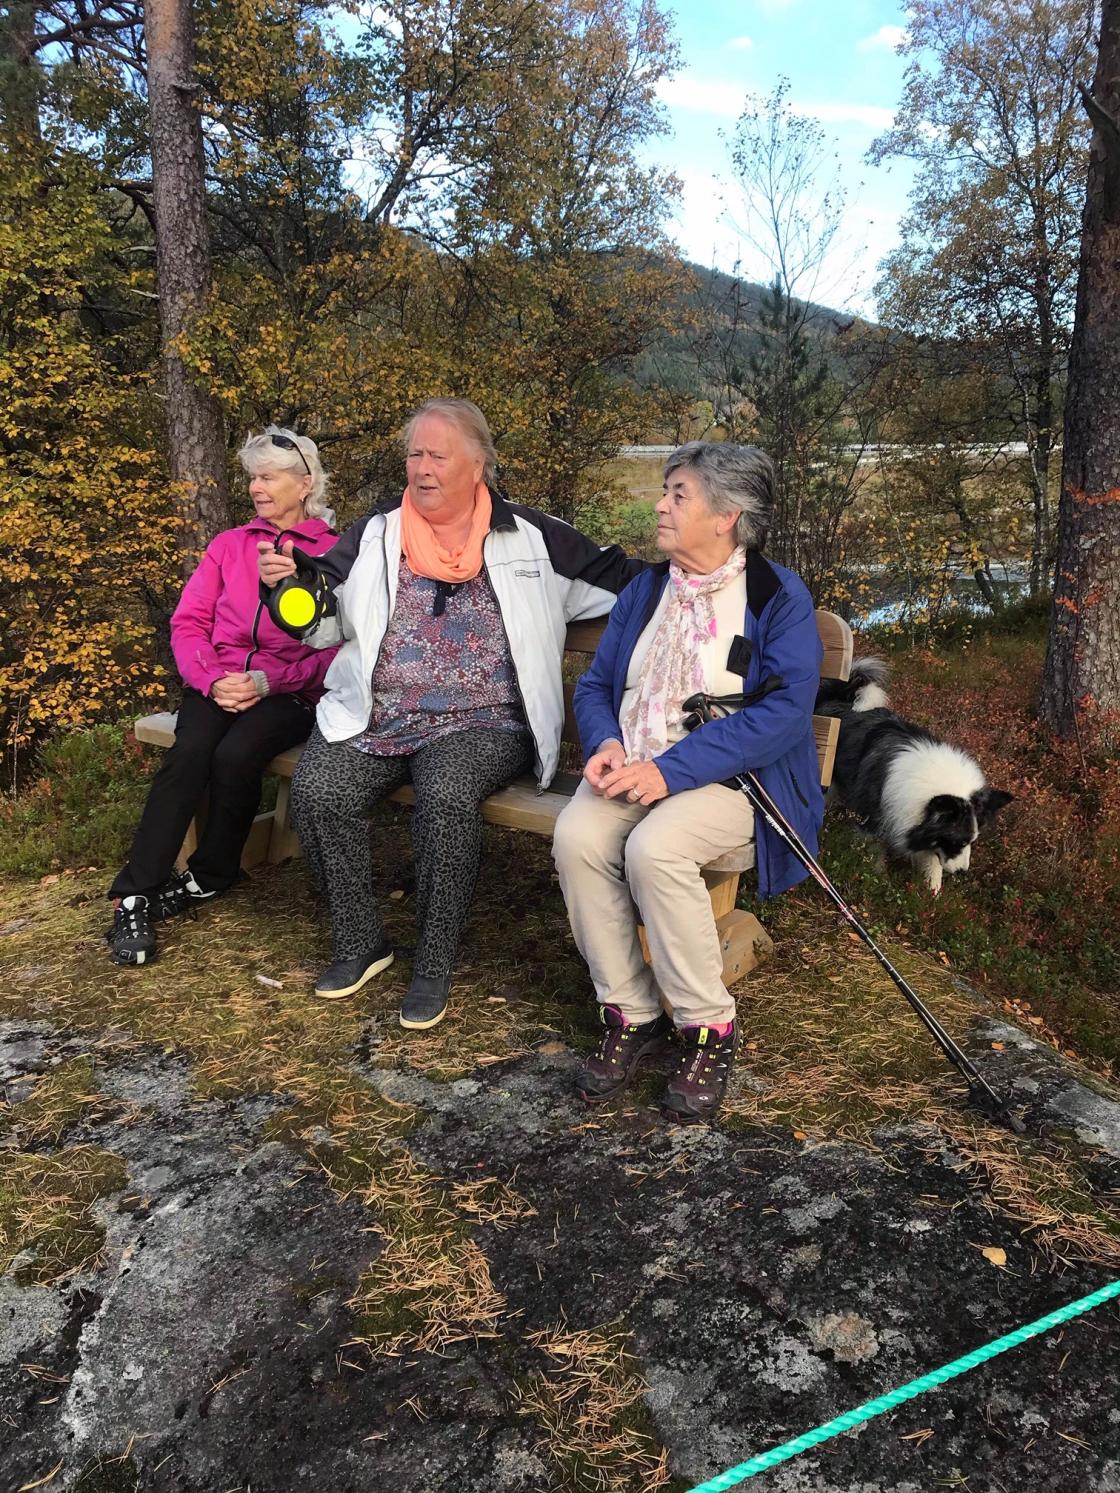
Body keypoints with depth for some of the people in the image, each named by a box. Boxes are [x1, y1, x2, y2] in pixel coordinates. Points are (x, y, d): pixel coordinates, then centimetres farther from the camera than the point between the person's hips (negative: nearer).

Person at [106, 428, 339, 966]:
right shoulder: (228, 546, 17)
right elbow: (188, 622, 7)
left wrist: (270, 680, -18)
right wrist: (213, 679, -12)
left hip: (291, 693, -2)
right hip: (218, 683, 3)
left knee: (236, 754, -31)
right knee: (189, 752, -27)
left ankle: (209, 876, -6)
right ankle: (134, 898, -23)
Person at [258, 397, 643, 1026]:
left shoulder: (533, 538, 7)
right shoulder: (375, 535, 12)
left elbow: (622, 579, 11)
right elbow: (324, 624, 10)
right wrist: (290, 584, -10)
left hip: (479, 721, -3)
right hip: (374, 717, 3)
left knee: (448, 798, -33)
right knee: (317, 791, -23)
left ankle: (435, 964, -12)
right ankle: (362, 942, -1)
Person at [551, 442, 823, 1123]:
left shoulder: (779, 596, -4)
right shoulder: (646, 589, 15)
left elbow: (786, 710, -16)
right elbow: (595, 684, 16)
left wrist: (673, 769, -24)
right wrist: (607, 743, -8)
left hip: (733, 777, -5)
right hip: (634, 766, 5)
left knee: (654, 849, -34)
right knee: (577, 838, -25)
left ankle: (709, 1028, -13)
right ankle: (632, 1015, -9)